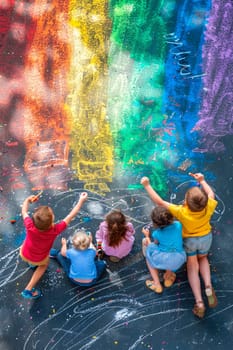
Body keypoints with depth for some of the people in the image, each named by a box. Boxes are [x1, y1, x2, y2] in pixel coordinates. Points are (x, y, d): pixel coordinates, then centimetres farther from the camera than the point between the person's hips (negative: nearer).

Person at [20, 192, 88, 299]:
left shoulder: (30, 226, -40)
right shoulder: (55, 230, -41)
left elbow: (24, 212, -19)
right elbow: (70, 216, -32)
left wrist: (27, 200, -1)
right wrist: (81, 201, -23)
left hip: (24, 254, 2)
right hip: (40, 259, -2)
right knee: (44, 264, 31)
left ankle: (31, 262, 55)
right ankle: (28, 289, 23)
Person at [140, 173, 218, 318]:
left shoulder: (182, 212, -38)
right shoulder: (209, 207, -31)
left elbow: (159, 202, -33)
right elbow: (210, 193, -7)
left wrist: (147, 185, -26)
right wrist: (202, 180, 5)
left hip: (189, 240, -2)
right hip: (206, 238, 3)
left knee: (192, 267, 15)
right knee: (203, 259, 29)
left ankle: (199, 302, 3)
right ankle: (208, 286, 3)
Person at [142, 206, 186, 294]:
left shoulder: (157, 233, -7)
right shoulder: (178, 225, -3)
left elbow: (153, 246, 7)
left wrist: (147, 236, 20)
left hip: (162, 260, -3)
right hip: (179, 261, 3)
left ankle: (157, 284, 20)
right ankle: (169, 275, 28)